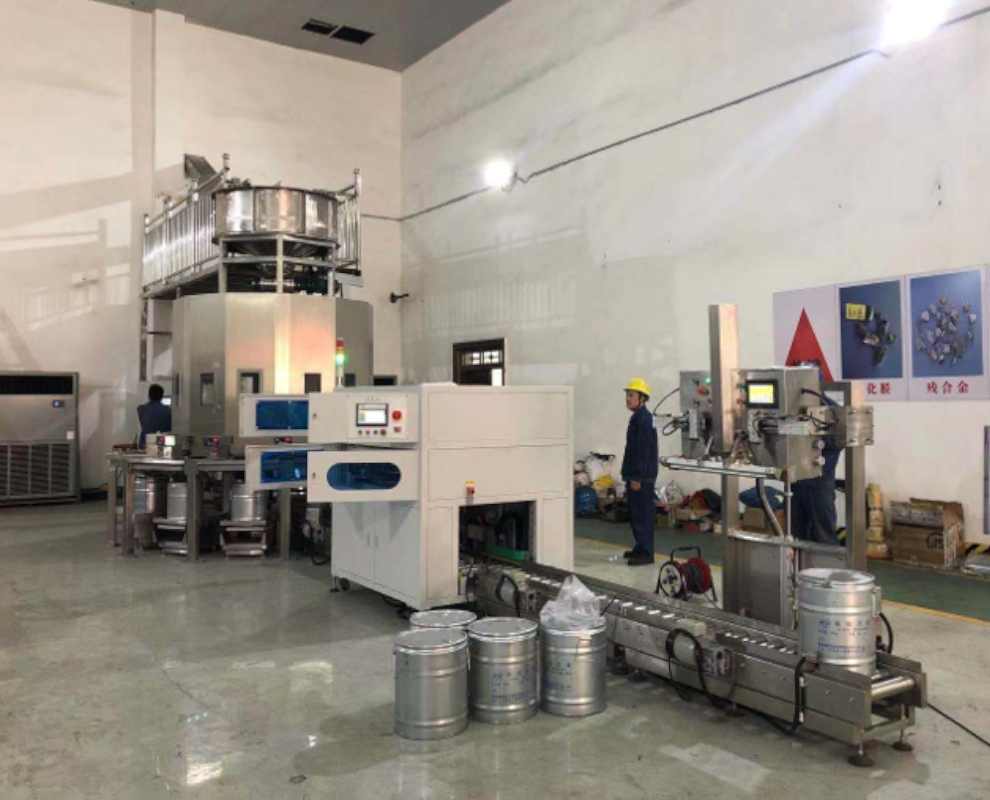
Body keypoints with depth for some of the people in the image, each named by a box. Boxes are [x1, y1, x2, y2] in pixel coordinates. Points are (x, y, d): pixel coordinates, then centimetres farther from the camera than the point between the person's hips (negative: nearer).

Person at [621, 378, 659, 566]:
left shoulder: (643, 419, -15)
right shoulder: (638, 417, 16)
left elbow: (644, 450, -20)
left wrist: (637, 478, -21)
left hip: (642, 477, -10)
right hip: (636, 475, 10)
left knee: (643, 514, -6)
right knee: (635, 513, 16)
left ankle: (646, 553, -2)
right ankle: (640, 548, 25)